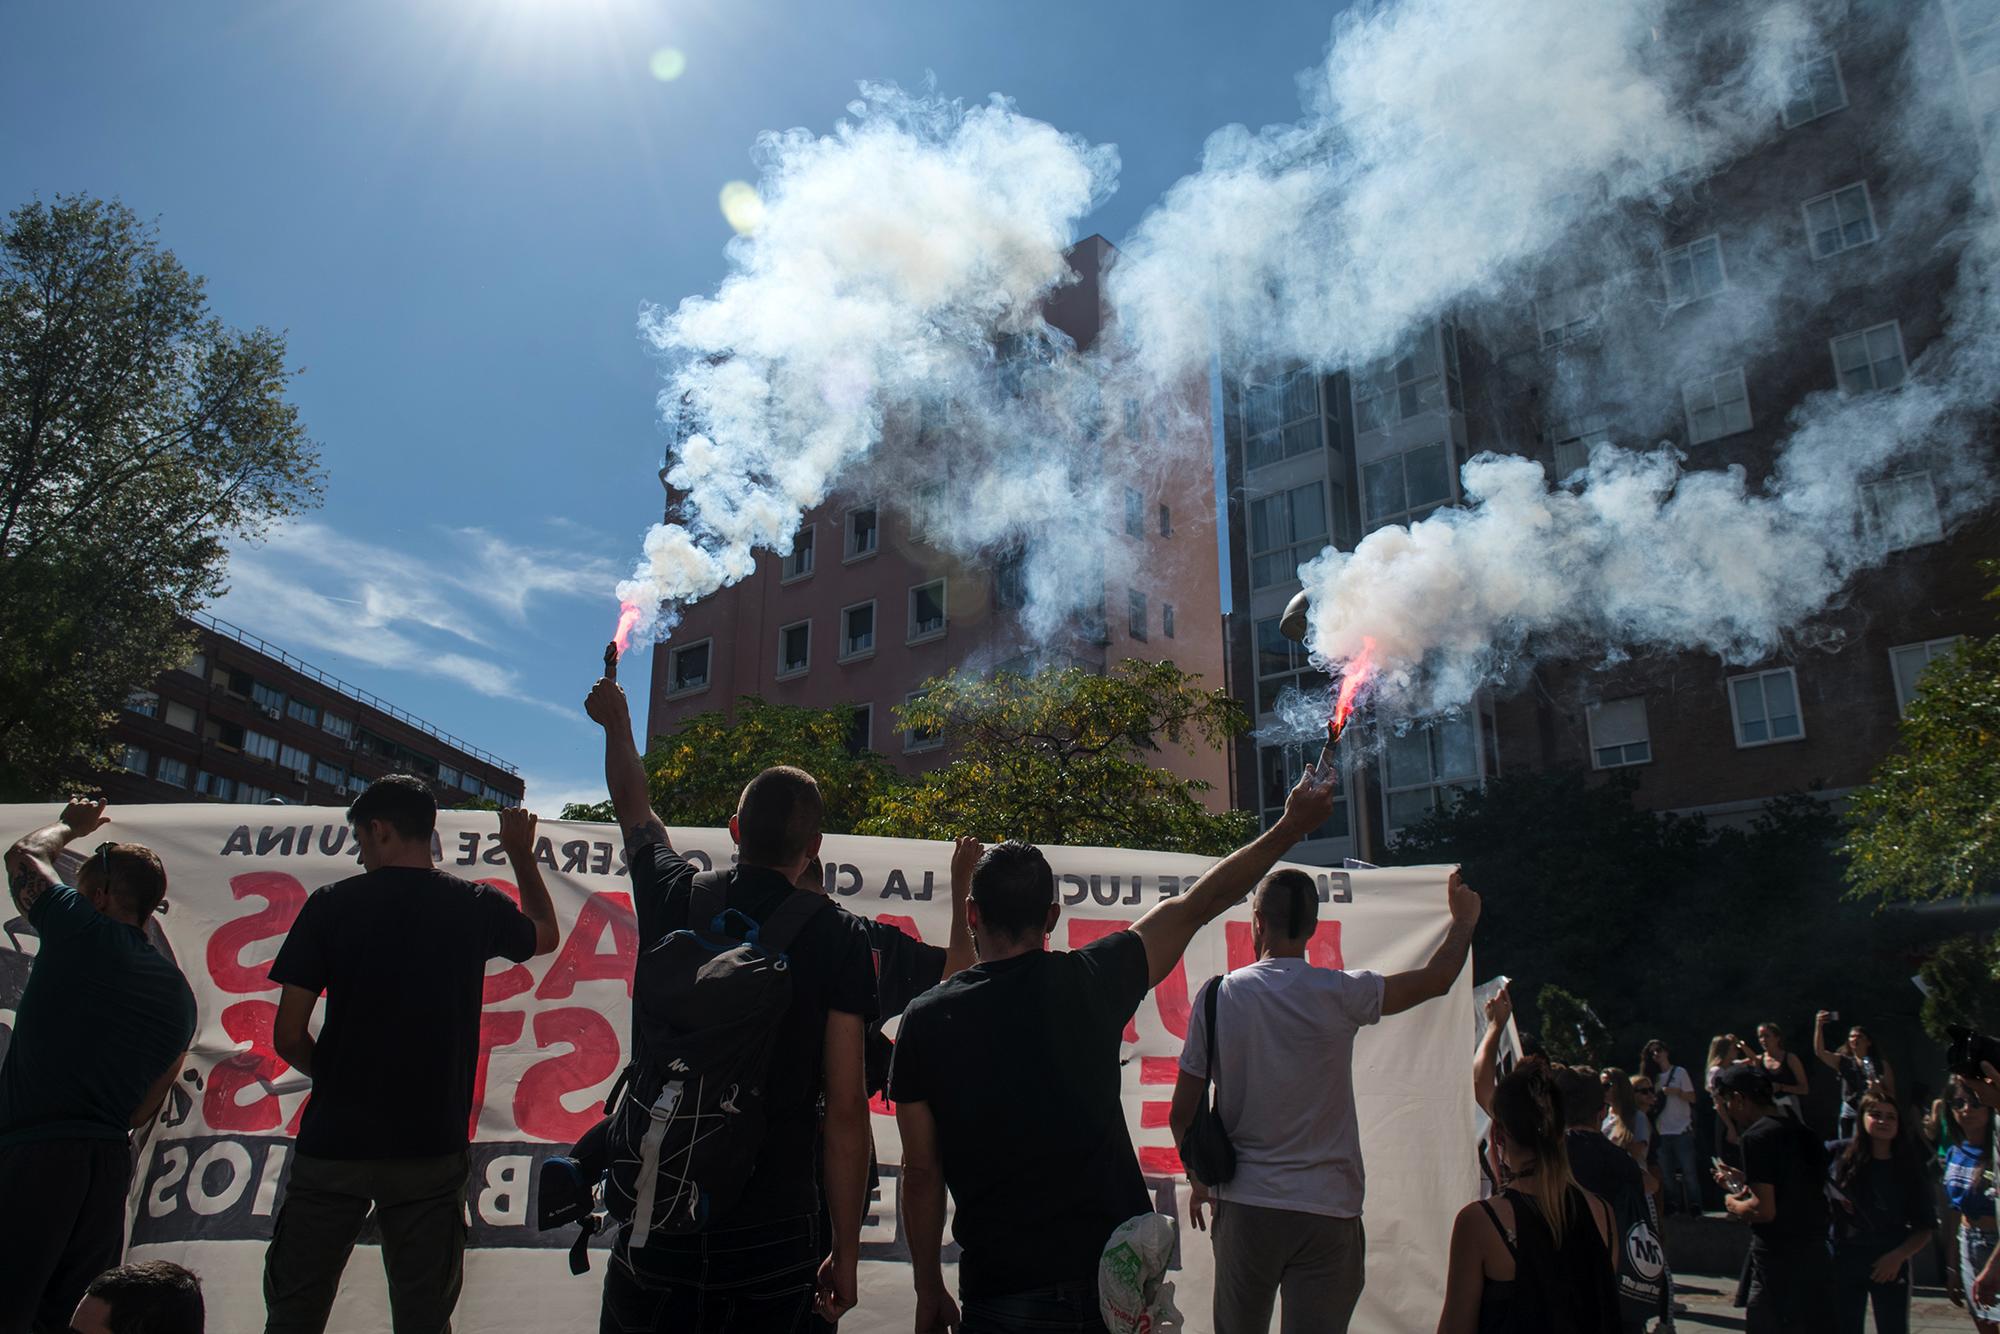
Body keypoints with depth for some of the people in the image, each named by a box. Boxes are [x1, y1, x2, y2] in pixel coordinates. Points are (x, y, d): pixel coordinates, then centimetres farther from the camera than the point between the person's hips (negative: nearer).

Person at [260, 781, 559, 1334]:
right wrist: (522, 855, 30)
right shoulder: (476, 906, 0)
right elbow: (546, 933, 22)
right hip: (432, 1149, 1)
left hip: (333, 1143, -1)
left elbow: (288, 1038, -4)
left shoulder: (331, 904, -5)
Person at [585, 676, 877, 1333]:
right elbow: (846, 1111, -10)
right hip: (771, 1242, -2)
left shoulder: (674, 900, -2)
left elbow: (634, 808, 20)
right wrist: (845, 1251, 0)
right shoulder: (840, 938, -9)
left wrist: (616, 722, 38)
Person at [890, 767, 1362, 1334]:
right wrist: (1292, 825, 14)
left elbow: (922, 1174, -3)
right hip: (1115, 1277, 2)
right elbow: (1197, 904, 3)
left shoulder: (926, 1019, -7)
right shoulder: (1091, 980, -7)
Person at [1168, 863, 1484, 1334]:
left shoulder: (1218, 995, -4)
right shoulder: (1340, 994, -6)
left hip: (1244, 1206, 1)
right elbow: (1436, 979, 9)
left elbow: (1182, 1115, 0)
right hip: (1328, 1209, -1)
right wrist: (1464, 919, 27)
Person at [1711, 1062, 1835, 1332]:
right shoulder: (1799, 1131, 10)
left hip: (1778, 1260, -9)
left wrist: (1734, 1205, -2)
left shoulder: (1757, 1136, -16)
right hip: (1816, 1256, 9)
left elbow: (1764, 1210, -21)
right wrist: (1745, 1181, 22)